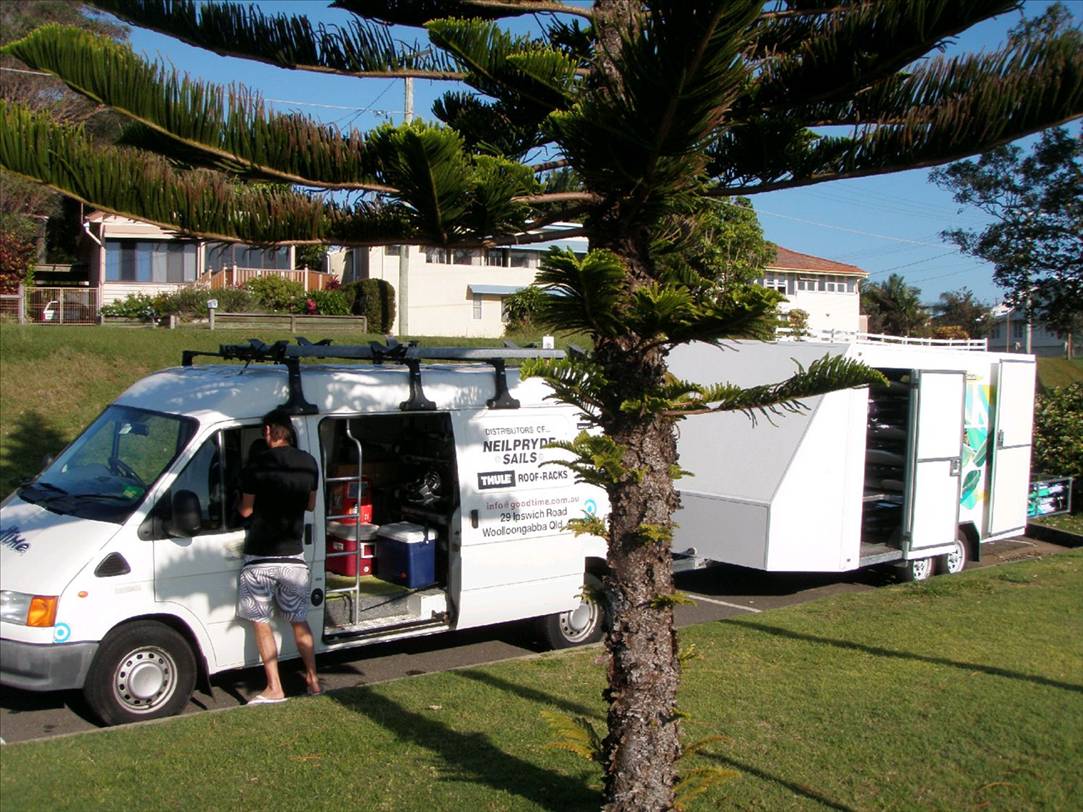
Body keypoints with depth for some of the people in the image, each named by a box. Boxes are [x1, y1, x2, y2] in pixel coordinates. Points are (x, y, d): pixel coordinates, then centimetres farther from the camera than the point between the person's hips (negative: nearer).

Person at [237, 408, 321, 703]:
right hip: (293, 556, 4)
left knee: (261, 622, 6)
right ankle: (313, 680, 21)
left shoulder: (257, 464, -12)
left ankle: (274, 689, 4)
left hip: (260, 557, -4)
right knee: (299, 620, 17)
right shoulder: (308, 463, 1)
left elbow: (246, 510, -7)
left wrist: (244, 502, 15)